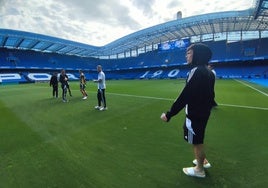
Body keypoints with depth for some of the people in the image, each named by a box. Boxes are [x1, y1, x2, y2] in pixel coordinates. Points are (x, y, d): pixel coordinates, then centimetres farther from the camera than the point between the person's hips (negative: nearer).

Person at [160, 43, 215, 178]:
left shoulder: (197, 71, -23)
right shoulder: (208, 72, 7)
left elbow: (185, 96, -28)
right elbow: (209, 95, 16)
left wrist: (169, 114, -26)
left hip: (195, 115, -9)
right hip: (203, 112, 9)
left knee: (196, 142, 10)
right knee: (198, 140, 27)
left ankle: (199, 170, 31)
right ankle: (203, 161, 47)